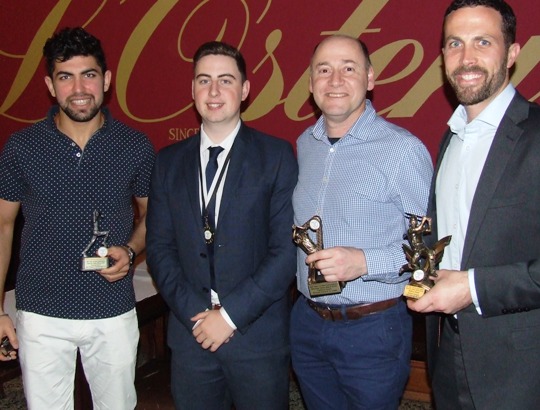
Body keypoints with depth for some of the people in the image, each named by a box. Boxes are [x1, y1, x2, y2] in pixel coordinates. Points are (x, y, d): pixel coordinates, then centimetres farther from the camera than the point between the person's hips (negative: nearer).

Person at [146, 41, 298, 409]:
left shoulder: (276, 155, -4)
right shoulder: (169, 161, 6)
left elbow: (287, 249, -9)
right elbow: (159, 247, 4)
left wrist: (231, 314, -12)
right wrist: (194, 312, -8)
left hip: (259, 336, -2)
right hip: (191, 333, 3)